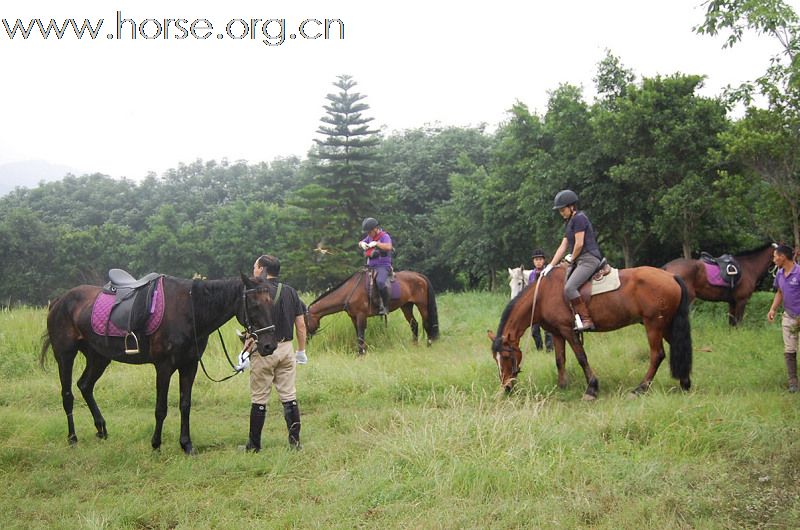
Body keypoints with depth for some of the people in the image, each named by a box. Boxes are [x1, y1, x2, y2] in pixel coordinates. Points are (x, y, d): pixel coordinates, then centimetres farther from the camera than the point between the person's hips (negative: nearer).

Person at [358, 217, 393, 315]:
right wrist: (362, 243, 5)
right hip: (371, 267, 9)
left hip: (383, 266, -9)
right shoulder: (370, 237, 14)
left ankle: (385, 306, -25)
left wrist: (376, 243, -24)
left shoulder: (384, 236, -8)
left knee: (380, 281, -35)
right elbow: (360, 243, 29)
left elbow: (388, 247, -27)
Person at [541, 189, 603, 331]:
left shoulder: (579, 218, -9)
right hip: (580, 261, 11)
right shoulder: (570, 222, 22)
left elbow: (579, 244, -15)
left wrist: (571, 258, 1)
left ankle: (586, 320, -24)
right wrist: (550, 266, 10)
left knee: (569, 288, -24)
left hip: (589, 259, -11)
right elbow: (563, 246, 18)